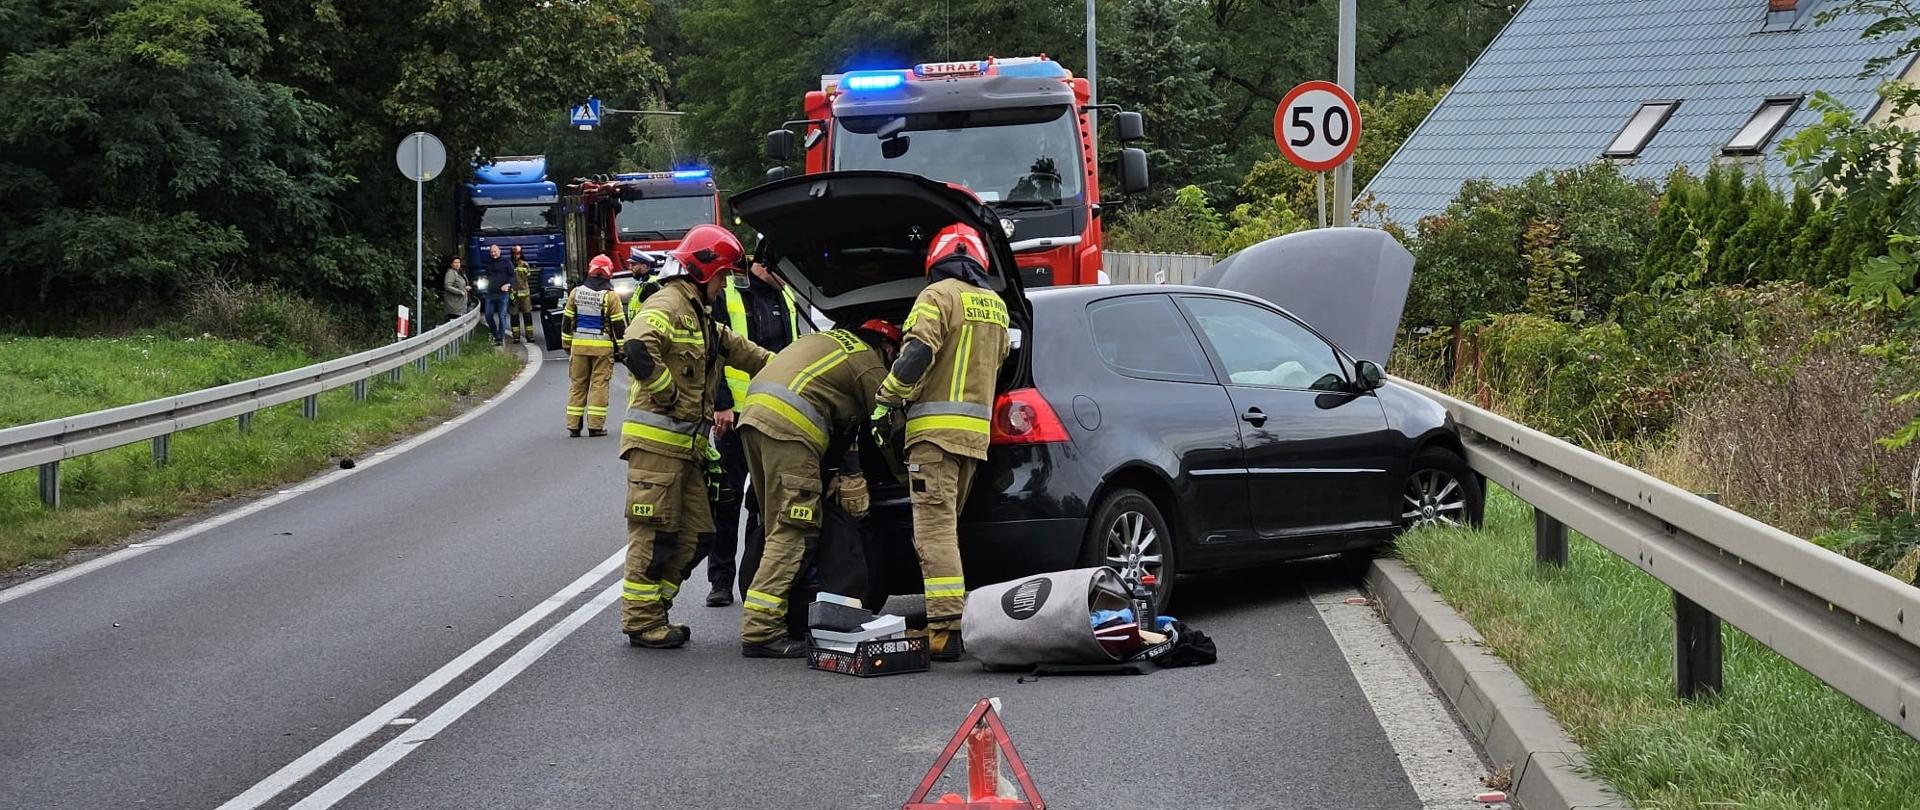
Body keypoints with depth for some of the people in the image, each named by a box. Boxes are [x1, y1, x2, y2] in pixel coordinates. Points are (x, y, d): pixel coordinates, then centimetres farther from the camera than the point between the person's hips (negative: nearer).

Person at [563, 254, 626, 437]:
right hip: (603, 346, -3)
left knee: (577, 384, 10)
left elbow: (567, 321, 9)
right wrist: (621, 348, 3)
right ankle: (595, 426, -1)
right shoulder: (610, 296, -7)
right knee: (599, 385, 2)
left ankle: (573, 425, 10)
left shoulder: (576, 293, 4)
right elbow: (619, 325, -5)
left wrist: (567, 345, 18)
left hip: (579, 345, 3)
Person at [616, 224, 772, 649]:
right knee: (654, 533, -8)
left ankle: (653, 614, 17)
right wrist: (669, 395, -20)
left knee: (691, 534, 9)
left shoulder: (702, 317, 23)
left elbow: (740, 351, 34)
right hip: (656, 439, -10)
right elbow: (637, 349, -28)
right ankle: (641, 621, -4)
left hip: (685, 445, 10)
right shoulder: (667, 305, -10)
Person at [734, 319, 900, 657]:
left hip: (754, 411, 9)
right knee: (790, 533, -9)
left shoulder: (827, 339, 31)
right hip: (789, 427, -9)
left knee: (779, 527, 15)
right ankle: (760, 631, -17)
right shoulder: (870, 366, 7)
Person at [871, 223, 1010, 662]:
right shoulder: (995, 306, 17)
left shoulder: (938, 296, -7)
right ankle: (953, 620, 15)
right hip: (976, 428, 8)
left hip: (936, 426, -8)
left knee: (935, 529, -11)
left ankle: (945, 629, -18)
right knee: (947, 526, 16)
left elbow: (916, 356, -17)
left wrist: (885, 402, -9)